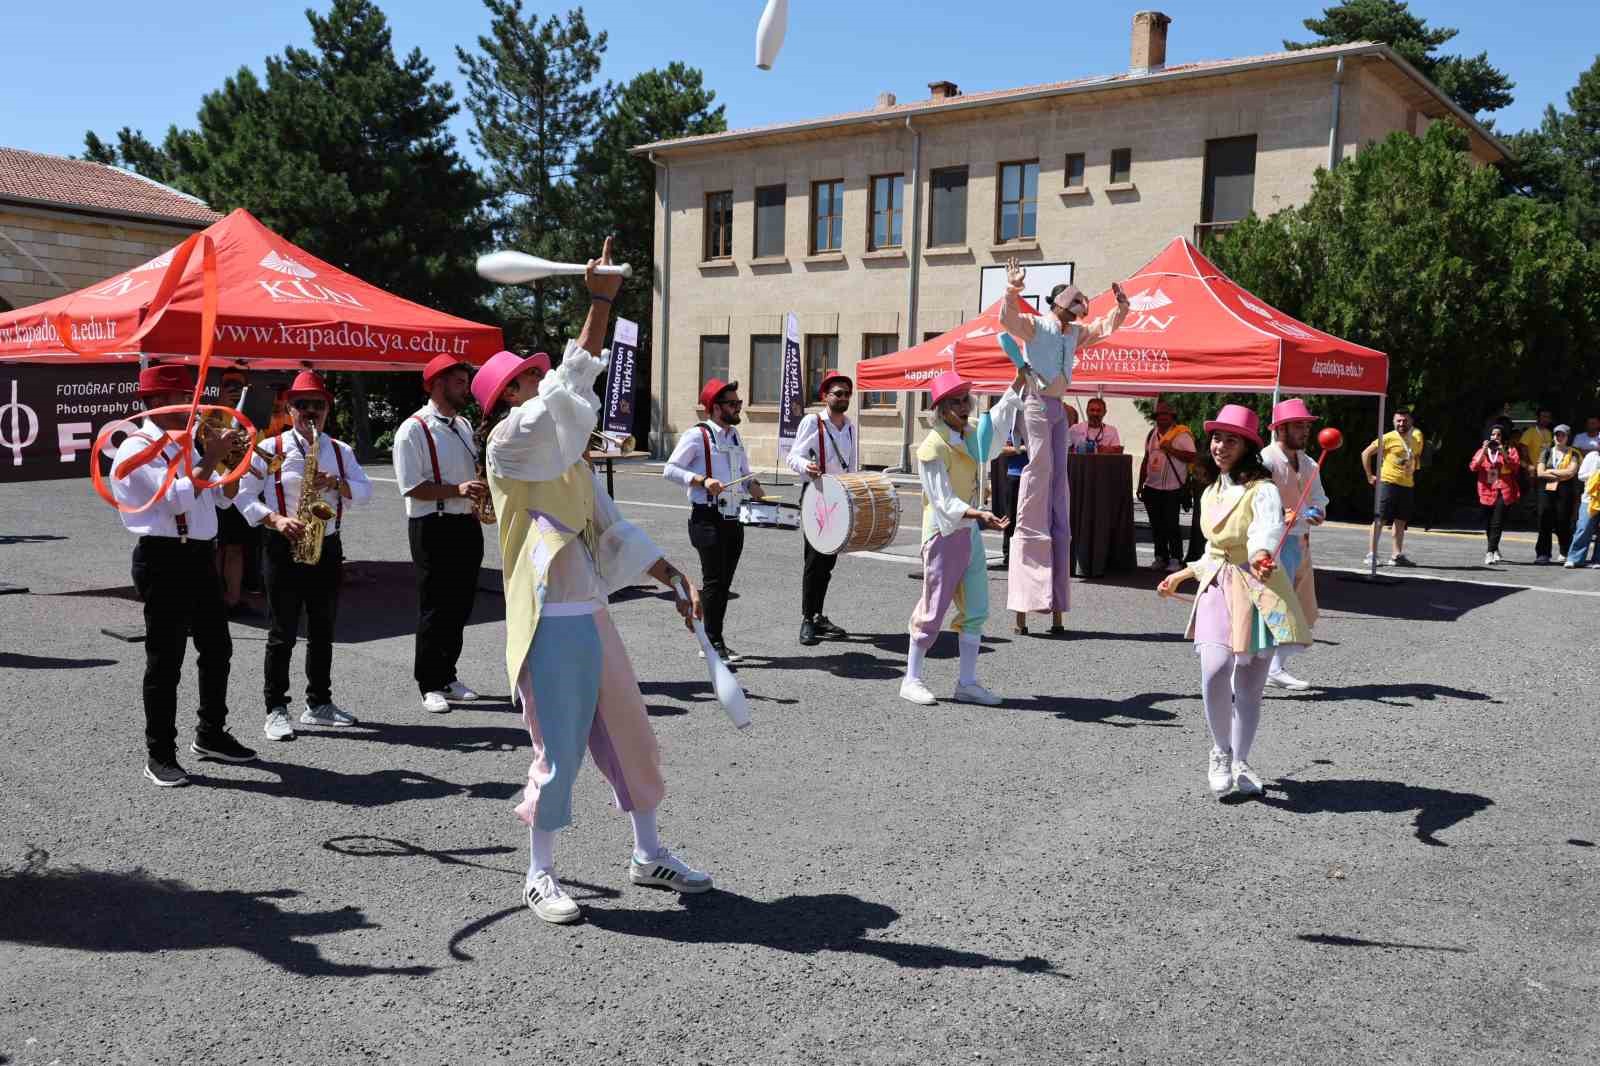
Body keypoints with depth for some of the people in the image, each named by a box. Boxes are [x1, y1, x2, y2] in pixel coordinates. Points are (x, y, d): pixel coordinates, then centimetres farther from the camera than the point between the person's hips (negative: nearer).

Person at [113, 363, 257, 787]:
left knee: (217, 649, 15)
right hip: (165, 560, -9)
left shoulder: (184, 447, 16)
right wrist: (211, 457, -14)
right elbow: (177, 496, -22)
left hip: (199, 557, 9)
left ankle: (211, 734, 30)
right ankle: (159, 756, 6)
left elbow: (222, 499, 22)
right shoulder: (136, 448, -10)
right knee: (166, 659, -3)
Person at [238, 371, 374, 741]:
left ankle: (319, 703, 21)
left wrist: (336, 483, -15)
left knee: (322, 632, 11)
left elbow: (365, 491, 3)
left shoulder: (341, 451, 10)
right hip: (284, 548, -4)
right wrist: (276, 519, -17)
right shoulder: (270, 449, -1)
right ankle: (276, 710, 5)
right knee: (282, 634, -2)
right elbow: (245, 496, -3)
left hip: (327, 548, 4)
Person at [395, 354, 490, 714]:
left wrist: (484, 489, 6)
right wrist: (457, 490, -24)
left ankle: (447, 675, 25)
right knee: (434, 608, 0)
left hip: (468, 524, 7)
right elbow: (412, 487, -16)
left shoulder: (464, 426, 14)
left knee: (460, 604, 12)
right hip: (433, 527, -7)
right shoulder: (414, 429, -10)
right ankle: (429, 685, 11)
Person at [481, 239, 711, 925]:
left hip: (592, 615, 8)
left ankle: (649, 855, 32)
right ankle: (540, 877, 18)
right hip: (548, 620, -8)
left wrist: (671, 576, 8)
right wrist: (600, 304, -26)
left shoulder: (568, 455, 17)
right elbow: (569, 389, -23)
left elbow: (612, 528, 17)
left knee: (628, 733, 16)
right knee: (559, 752, -1)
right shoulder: (509, 443, -9)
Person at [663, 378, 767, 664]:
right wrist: (702, 480, -22)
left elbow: (744, 472, 27)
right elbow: (670, 469, -10)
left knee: (724, 582, 10)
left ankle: (714, 641, 18)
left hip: (733, 519, 7)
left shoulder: (735, 436, 17)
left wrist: (753, 486, 6)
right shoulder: (697, 435, -7)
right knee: (713, 581, -7)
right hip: (708, 519, -7)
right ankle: (713, 643, 0)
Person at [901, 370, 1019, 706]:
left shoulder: (970, 434, 9)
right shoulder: (933, 446, -15)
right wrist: (978, 514, -35)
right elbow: (944, 502, -21)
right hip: (944, 535, -8)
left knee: (975, 612, 7)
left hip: (971, 533, 8)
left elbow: (998, 415, 31)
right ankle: (911, 680, 10)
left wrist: (1019, 380, 27)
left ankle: (967, 683, 14)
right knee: (933, 609, -2)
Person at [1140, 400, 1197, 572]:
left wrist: (1171, 450, -19)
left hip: (1172, 488, -6)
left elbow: (1191, 457, -13)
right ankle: (1160, 557, 17)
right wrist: (1141, 484, 17)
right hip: (1152, 487, 6)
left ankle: (1176, 558, 2)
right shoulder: (1152, 435, 14)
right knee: (1156, 524, 8)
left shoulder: (1182, 434, -5)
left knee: (1171, 524, -5)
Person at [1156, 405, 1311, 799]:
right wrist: (1183, 575, 28)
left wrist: (1261, 554, -55)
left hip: (1258, 590, -4)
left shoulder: (1262, 490, -11)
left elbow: (1269, 526, -34)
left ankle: (1240, 763, 22)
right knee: (1214, 671, -17)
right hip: (1218, 587, 4)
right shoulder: (1210, 493, 11)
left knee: (1249, 685, 3)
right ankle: (1221, 752, 5)